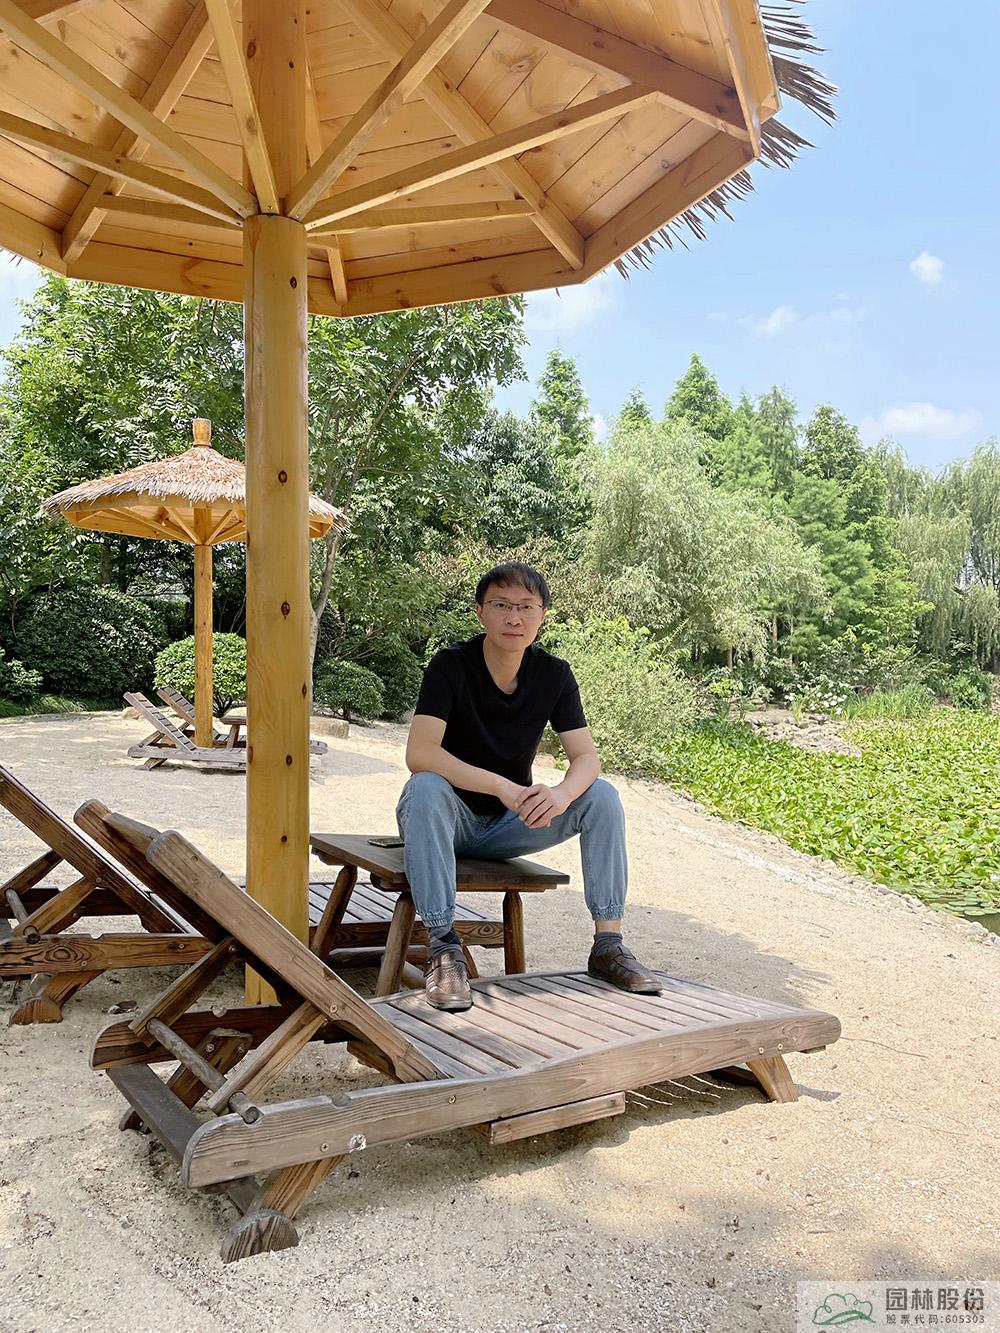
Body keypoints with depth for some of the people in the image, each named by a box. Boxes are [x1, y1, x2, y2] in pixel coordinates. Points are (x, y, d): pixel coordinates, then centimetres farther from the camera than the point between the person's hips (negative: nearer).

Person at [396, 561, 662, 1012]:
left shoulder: (554, 674, -4)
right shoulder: (450, 666, -17)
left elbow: (587, 758, -10)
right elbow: (419, 753, -30)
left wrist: (561, 794, -35)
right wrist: (503, 787, -41)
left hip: (510, 824, 4)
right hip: (453, 820, -3)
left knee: (602, 796, -16)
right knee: (425, 789, -36)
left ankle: (608, 944, -13)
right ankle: (443, 947, -33)